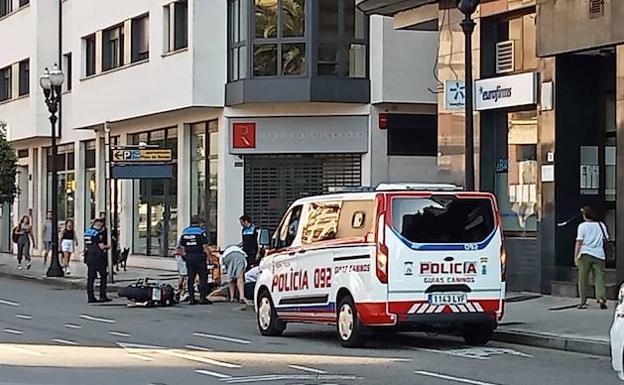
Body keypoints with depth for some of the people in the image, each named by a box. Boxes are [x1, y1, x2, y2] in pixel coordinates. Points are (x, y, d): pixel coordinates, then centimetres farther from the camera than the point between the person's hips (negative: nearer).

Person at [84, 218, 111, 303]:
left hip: (89, 257, 7)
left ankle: (90, 297, 5)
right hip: (98, 257, -7)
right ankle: (102, 296, 1)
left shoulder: (87, 232, 11)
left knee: (90, 277, 7)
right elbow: (101, 246, -16)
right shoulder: (97, 233, -14)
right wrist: (108, 246, 1)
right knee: (103, 276, 3)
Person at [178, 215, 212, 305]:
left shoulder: (185, 231, 10)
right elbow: (205, 246, -13)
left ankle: (191, 298, 9)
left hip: (188, 257, 6)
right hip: (199, 256, -6)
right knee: (203, 277, 1)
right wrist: (209, 254, -5)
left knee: (190, 278, 9)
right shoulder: (201, 231, -7)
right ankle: (202, 297, -3)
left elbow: (182, 246, 12)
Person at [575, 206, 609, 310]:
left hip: (585, 254, -2)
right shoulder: (601, 225, 8)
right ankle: (601, 298, -16)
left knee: (583, 279, 5)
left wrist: (576, 256, -3)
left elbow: (579, 242, -6)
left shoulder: (582, 226, -3)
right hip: (599, 255, 2)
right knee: (599, 278, 2)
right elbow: (606, 239, 15)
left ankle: (583, 302, 4)